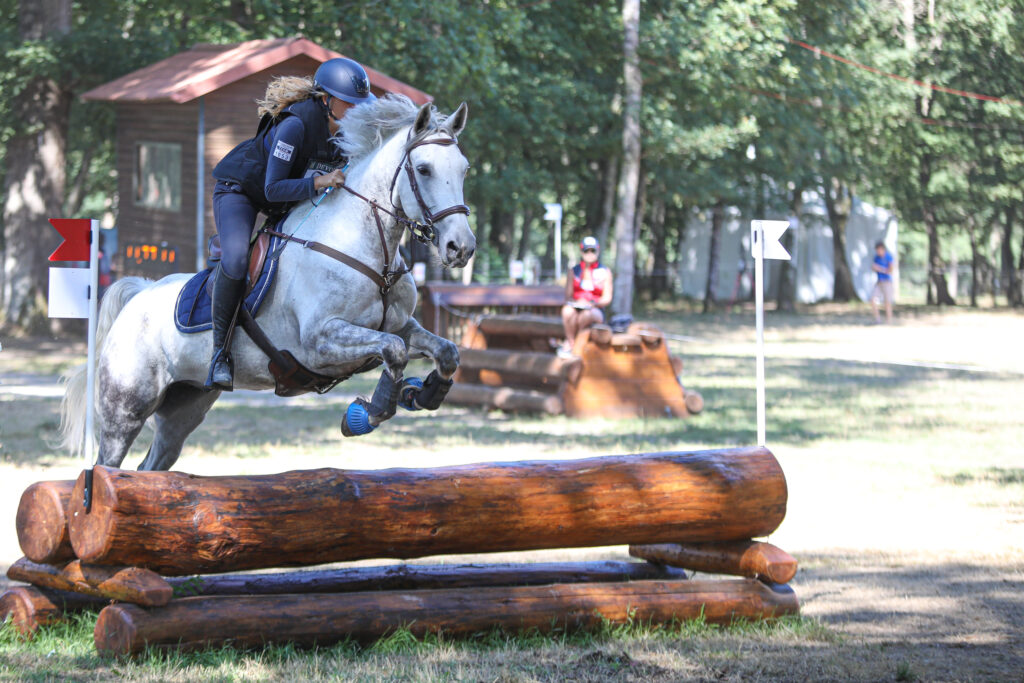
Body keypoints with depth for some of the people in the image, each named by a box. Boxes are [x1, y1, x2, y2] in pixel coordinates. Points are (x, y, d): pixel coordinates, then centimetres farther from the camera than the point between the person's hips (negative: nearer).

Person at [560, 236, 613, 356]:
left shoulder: (605, 272, 7)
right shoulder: (574, 271, 11)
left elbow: (607, 298, 1)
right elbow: (568, 295, 5)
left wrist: (591, 303, -19)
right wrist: (575, 302, -19)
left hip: (596, 311, -1)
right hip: (576, 306, 1)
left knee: (586, 314, -39)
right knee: (567, 310, -36)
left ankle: (568, 343, -22)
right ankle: (571, 343, -22)